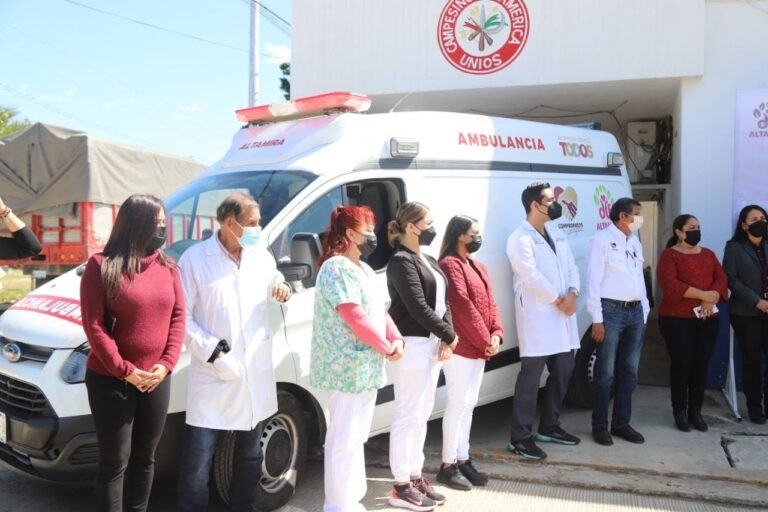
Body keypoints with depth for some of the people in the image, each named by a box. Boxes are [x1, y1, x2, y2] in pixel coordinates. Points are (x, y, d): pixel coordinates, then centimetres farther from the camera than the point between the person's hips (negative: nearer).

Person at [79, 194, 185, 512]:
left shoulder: (168, 267, 6)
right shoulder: (103, 266, -8)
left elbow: (178, 317, 5)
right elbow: (94, 325, -11)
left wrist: (166, 364, -7)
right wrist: (125, 371, -14)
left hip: (156, 380, 5)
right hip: (110, 381, -5)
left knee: (145, 456, 16)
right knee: (115, 461, 4)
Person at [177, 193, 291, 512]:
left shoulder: (262, 256, 7)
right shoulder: (195, 258, -7)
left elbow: (273, 283, 24)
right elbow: (182, 316, -9)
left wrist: (282, 288, 0)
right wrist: (211, 349, -18)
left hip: (255, 371, 5)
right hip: (212, 375, -5)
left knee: (250, 455, 18)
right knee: (197, 459, 1)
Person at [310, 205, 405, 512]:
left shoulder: (363, 269, 17)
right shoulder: (337, 268, -15)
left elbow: (380, 310, 16)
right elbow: (355, 317, -21)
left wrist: (396, 339, -1)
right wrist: (386, 348, -12)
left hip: (366, 366, 10)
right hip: (348, 367, -10)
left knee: (356, 437, 17)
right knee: (344, 439, -5)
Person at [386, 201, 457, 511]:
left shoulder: (428, 261, 16)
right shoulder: (401, 262, -12)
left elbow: (443, 301, 13)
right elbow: (418, 307, -18)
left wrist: (445, 340, 0)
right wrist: (449, 335, -8)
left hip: (430, 344, 9)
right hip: (411, 345, -9)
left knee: (422, 415, 15)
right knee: (408, 416, -3)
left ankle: (415, 477, 26)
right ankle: (401, 487, 6)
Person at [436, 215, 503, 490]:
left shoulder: (479, 267, 18)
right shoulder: (450, 265, -11)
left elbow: (490, 303, 15)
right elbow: (463, 306, -17)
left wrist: (496, 334, -1)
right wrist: (485, 340, -13)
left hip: (478, 347, 9)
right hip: (460, 347, -9)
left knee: (468, 404, 13)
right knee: (458, 404, -4)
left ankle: (463, 460, 22)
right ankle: (448, 465, 6)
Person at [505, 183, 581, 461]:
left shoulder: (557, 234, 17)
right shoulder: (520, 238, -9)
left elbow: (571, 266, 13)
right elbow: (532, 277, -17)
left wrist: (572, 294, -5)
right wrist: (558, 300, -11)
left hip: (562, 314, 9)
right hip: (536, 315, -8)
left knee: (563, 370, 14)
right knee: (531, 375, -6)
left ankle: (549, 426, 29)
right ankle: (520, 437, 1)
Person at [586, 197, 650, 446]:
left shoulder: (634, 241, 16)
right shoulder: (602, 239, -6)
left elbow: (640, 277, 18)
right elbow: (593, 280, -11)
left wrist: (644, 311, 12)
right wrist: (597, 318, -15)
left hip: (635, 311, 7)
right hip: (612, 310, -7)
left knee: (630, 370, 11)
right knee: (607, 372, -2)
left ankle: (621, 423, 21)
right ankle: (600, 426, 9)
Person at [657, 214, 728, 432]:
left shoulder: (708, 254, 16)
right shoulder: (669, 255, -2)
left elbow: (722, 279, 6)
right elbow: (670, 285, -16)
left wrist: (711, 300, -13)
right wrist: (703, 295, -17)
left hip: (707, 318, 5)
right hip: (676, 319, -5)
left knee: (701, 364, 5)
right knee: (681, 364, -2)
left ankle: (696, 411, 16)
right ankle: (680, 411, 10)